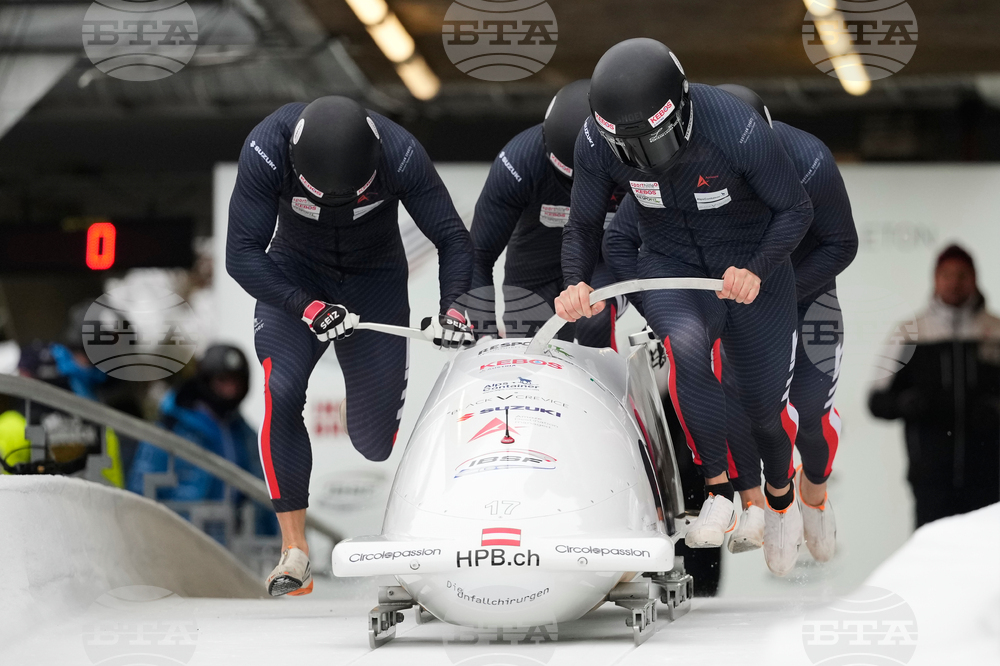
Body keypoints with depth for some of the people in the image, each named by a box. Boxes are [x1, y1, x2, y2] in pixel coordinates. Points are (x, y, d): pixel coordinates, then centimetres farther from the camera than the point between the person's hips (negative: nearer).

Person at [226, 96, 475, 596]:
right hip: (294, 278, 0)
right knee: (281, 394, -26)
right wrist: (307, 308, -37)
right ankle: (294, 546, -16)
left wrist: (453, 308, -32)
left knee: (375, 442, -4)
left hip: (377, 281, 1)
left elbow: (452, 240, -16)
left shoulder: (400, 155, -28)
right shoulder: (267, 150, -30)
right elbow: (241, 255, -25)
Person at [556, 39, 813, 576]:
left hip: (753, 272, -1)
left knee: (765, 410, 10)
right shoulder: (597, 143, -20)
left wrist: (757, 270, -32)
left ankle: (781, 500, 44)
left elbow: (795, 210, -15)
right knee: (686, 347, -34)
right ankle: (718, 489, -19)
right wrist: (576, 282, -24)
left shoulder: (738, 132, -30)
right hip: (672, 268, 1)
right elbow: (583, 226, -3)